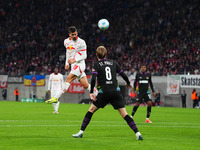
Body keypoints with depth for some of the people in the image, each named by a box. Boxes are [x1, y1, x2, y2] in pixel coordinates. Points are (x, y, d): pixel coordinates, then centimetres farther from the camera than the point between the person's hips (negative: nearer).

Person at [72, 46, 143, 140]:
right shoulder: (113, 63, 12)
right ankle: (137, 133, -9)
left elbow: (93, 79, -11)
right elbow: (123, 75, 15)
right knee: (125, 114, 1)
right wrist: (128, 83, 34)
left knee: (91, 111, 10)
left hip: (104, 93, -2)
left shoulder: (97, 65, 2)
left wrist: (91, 92, -7)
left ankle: (81, 132, 9)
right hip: (116, 92, 2)